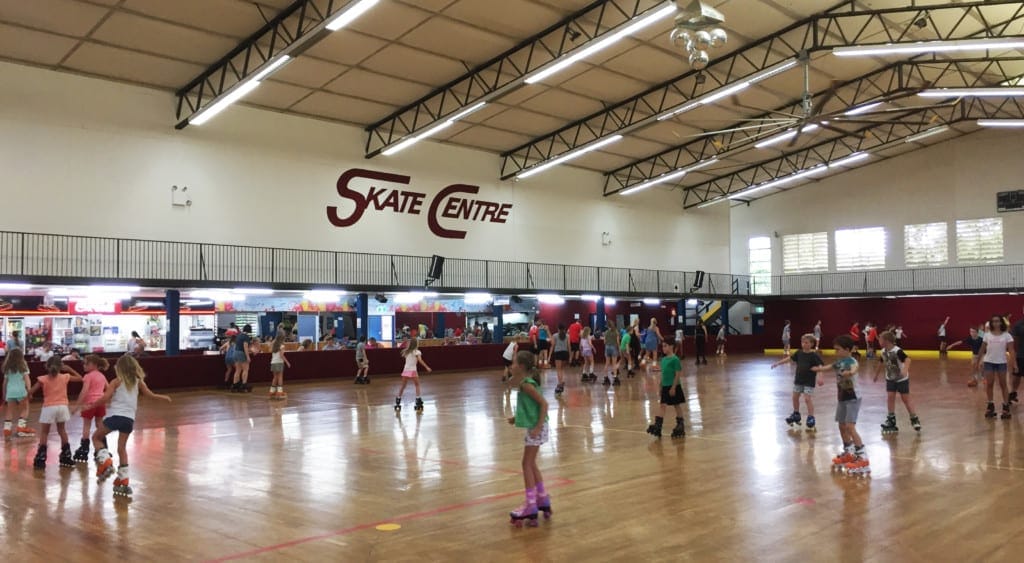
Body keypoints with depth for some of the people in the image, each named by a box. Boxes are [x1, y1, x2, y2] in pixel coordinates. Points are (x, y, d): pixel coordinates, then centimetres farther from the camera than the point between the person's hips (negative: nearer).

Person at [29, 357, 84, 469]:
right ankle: (66, 458, 19)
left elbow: (30, 392, -5)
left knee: (44, 433, 6)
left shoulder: (43, 379, -6)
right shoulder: (65, 377, 1)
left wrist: (29, 394, 18)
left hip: (49, 408, -3)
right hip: (62, 407, 3)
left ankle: (41, 459, 1)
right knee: (62, 431, 17)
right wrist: (69, 369, 17)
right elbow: (80, 378, 15)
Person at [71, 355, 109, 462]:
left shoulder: (88, 376, -10)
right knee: (100, 425, 13)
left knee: (86, 427, -1)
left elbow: (84, 391, -19)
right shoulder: (102, 376, 11)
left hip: (90, 403, -6)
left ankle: (84, 452, 0)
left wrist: (77, 405, -19)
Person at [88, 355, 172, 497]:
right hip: (129, 418, 4)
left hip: (115, 415, -4)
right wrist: (164, 397, 35)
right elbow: (150, 395, 19)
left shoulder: (117, 381, 2)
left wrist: (91, 406, 4)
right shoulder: (138, 382, 11)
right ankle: (123, 480, 11)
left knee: (96, 437, 20)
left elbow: (105, 397, -9)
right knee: (122, 448, 14)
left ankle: (105, 460, -3)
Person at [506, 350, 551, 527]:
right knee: (531, 464, 17)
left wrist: (538, 427, -26)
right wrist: (516, 418, 14)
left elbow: (544, 404, -22)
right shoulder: (527, 382, 11)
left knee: (527, 464, -3)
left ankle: (531, 506, 2)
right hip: (533, 427, 10)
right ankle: (542, 501, 27)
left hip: (535, 428, -10)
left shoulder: (526, 384, -18)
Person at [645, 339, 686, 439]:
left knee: (677, 405, 5)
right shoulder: (663, 359, 8)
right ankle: (657, 426, 1)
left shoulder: (675, 359, -14)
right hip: (665, 386, 7)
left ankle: (680, 426, 17)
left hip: (673, 387, -7)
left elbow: (678, 374, -16)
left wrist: (673, 387, -19)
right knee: (663, 406, 4)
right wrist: (661, 386, 15)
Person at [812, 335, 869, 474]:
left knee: (850, 427, -17)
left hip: (852, 398, -9)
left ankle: (863, 458, -16)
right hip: (842, 398, 9)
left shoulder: (851, 361, -20)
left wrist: (850, 373, -62)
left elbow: (854, 369, -43)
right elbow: (829, 367, 23)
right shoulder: (839, 362, 5)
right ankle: (848, 453, 31)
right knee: (842, 426, 16)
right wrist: (819, 369, 36)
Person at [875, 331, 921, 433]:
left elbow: (907, 359, -38)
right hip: (890, 379, 6)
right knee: (890, 398, -1)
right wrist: (876, 374, 27)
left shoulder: (897, 351, -24)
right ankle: (891, 421, 5)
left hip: (902, 379, -6)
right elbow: (881, 363, 16)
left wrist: (905, 369, -56)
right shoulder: (884, 351, -2)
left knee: (905, 399, 1)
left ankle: (915, 419, 18)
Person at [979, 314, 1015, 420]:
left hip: (1001, 362, -2)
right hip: (989, 362, 2)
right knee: (989, 384, 4)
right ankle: (990, 406, 14)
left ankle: (1006, 407, 7)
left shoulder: (1006, 335, -2)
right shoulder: (987, 335, 4)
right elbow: (982, 350, 9)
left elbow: (1011, 350, -6)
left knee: (1003, 385, 4)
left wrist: (1014, 362, -15)